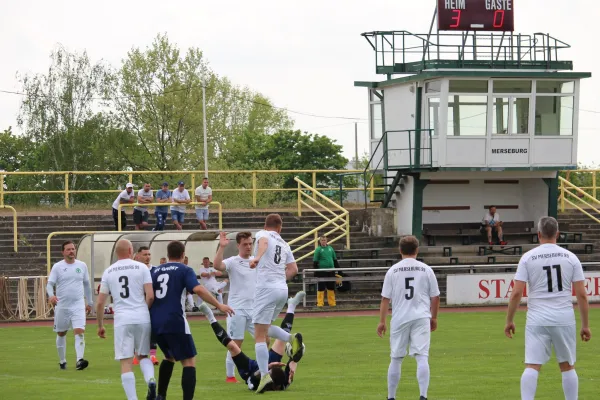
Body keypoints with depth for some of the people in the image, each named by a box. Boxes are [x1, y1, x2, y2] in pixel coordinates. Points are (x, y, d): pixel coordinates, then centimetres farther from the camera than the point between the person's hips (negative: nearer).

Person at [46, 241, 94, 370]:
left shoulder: (82, 266, 7)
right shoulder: (57, 267, -1)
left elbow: (86, 284, 17)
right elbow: (49, 284, -8)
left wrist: (90, 302, 20)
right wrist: (51, 295, -29)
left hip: (78, 306, 0)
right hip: (61, 306, 0)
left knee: (79, 332, -16)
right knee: (61, 334, 11)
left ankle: (79, 360, -26)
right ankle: (62, 361, 26)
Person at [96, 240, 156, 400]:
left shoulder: (108, 272, 8)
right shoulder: (141, 268, 2)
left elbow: (100, 303, 8)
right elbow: (150, 296, -5)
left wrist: (100, 325, 19)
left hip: (122, 320, 0)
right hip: (142, 318, 0)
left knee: (126, 362, 2)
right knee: (143, 355, 18)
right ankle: (151, 380, -11)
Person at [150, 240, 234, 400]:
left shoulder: (155, 271, 15)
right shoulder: (184, 270, -1)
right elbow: (198, 289, -15)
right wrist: (219, 305, -12)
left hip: (156, 323, 6)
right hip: (175, 322, -6)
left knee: (169, 357, 28)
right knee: (189, 361, -2)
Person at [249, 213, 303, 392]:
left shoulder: (262, 234, 2)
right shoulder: (284, 244, 19)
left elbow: (263, 242, -23)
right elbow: (293, 269, 18)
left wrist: (257, 258, -42)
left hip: (266, 289, -6)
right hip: (282, 289, 6)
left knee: (259, 336, -5)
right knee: (265, 327, 27)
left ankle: (264, 375, -14)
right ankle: (292, 338, 5)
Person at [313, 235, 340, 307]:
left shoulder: (330, 248, 11)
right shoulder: (318, 249, -2)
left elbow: (335, 260, 17)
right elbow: (315, 261, -4)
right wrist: (316, 272, -9)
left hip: (331, 271, 4)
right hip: (322, 271, -4)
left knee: (331, 288, 9)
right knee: (321, 288, -1)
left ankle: (332, 303, 17)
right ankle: (320, 303, 3)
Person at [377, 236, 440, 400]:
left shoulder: (393, 271, 1)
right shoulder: (426, 270, 3)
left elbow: (385, 298, 0)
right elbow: (435, 297, 6)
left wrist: (382, 321, 5)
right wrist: (434, 318, 19)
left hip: (400, 319, 1)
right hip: (421, 318, -1)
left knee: (396, 359, 11)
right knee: (422, 357, -7)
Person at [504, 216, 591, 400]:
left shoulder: (528, 257, 0)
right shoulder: (570, 257, 3)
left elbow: (516, 293, -5)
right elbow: (582, 295, 1)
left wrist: (509, 320, 6)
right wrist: (585, 325, 9)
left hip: (537, 320, -1)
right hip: (564, 319, 1)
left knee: (532, 366, -5)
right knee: (567, 366, 12)